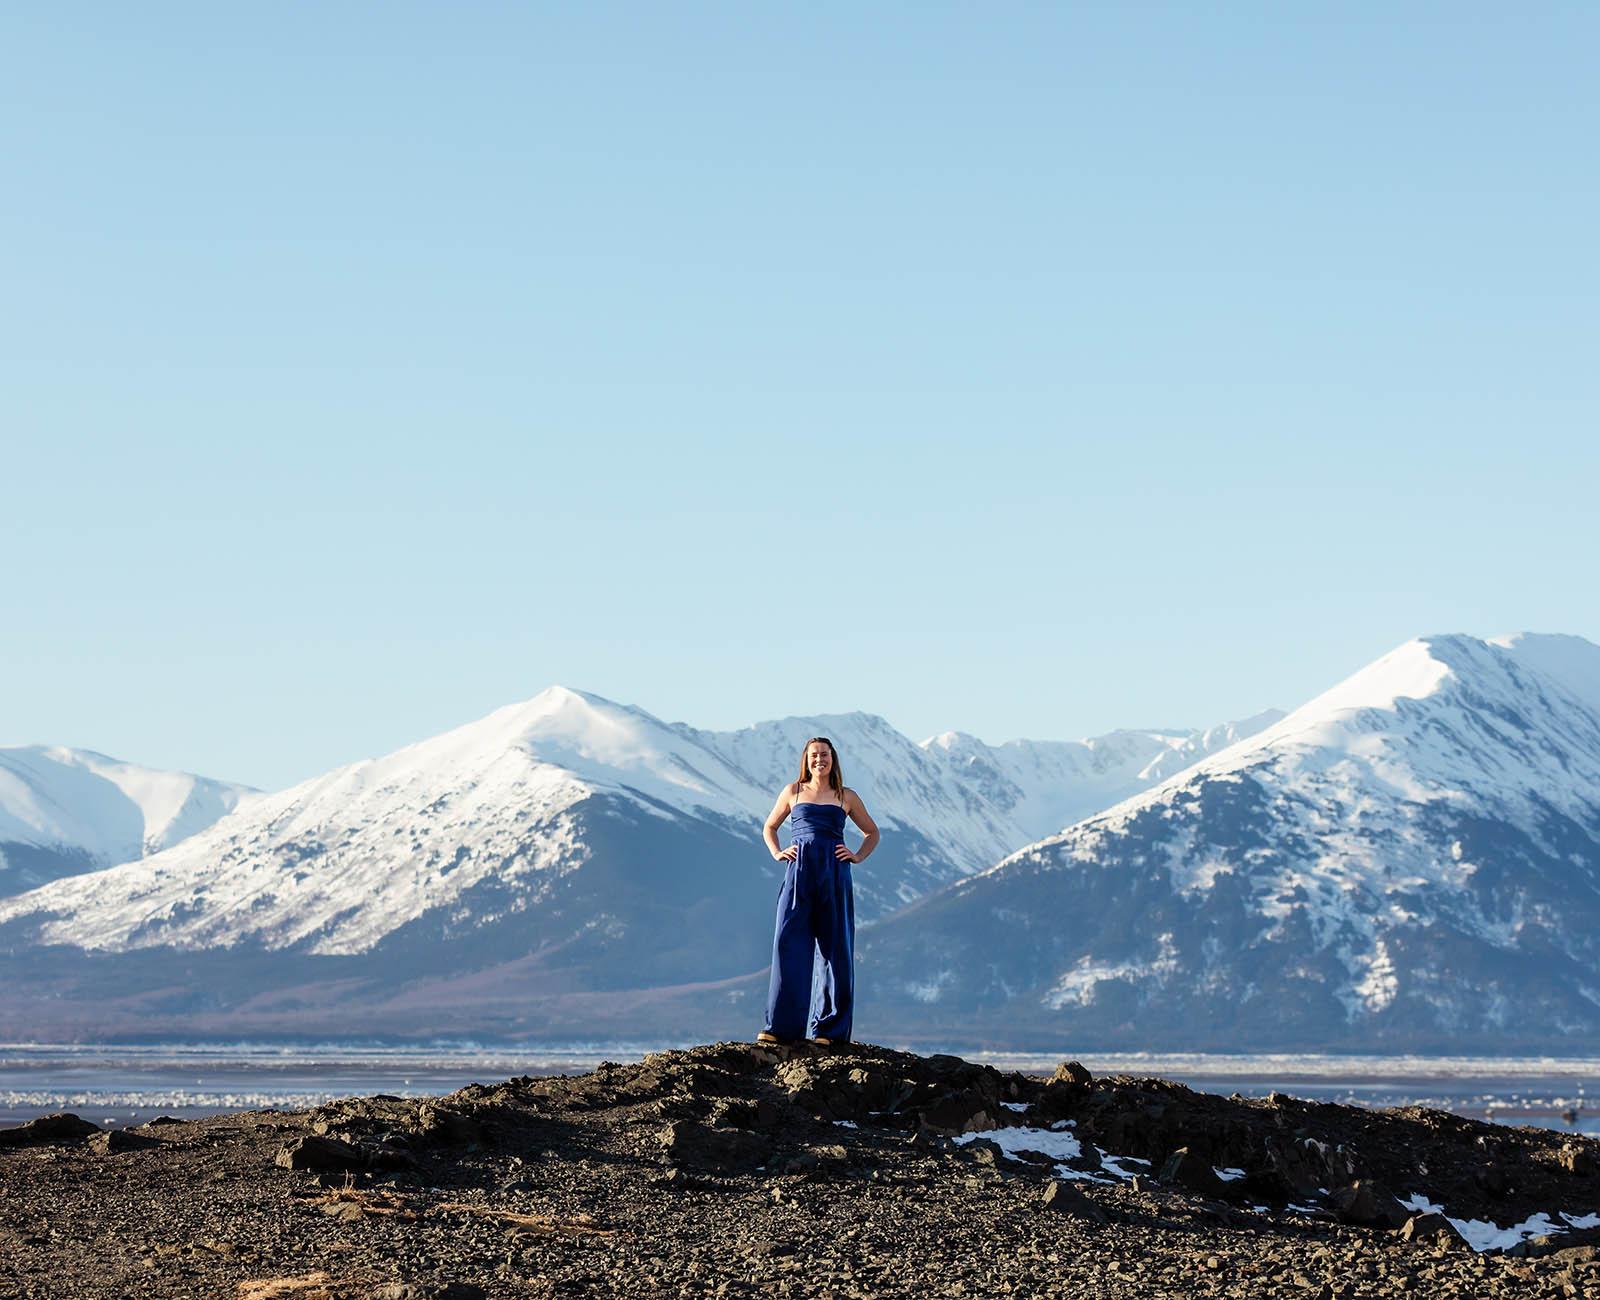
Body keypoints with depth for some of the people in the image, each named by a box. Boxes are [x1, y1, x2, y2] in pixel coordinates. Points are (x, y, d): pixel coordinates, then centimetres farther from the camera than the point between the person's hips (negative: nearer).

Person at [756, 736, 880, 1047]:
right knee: (788, 944, -9)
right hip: (799, 873, 0)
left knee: (834, 948, -1)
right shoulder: (793, 791, 13)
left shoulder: (846, 797, 12)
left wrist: (858, 856, 7)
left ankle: (827, 1029, 4)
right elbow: (769, 827, 25)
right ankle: (781, 1026, -7)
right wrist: (777, 853, 8)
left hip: (834, 875, 0)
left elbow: (872, 833, 24)